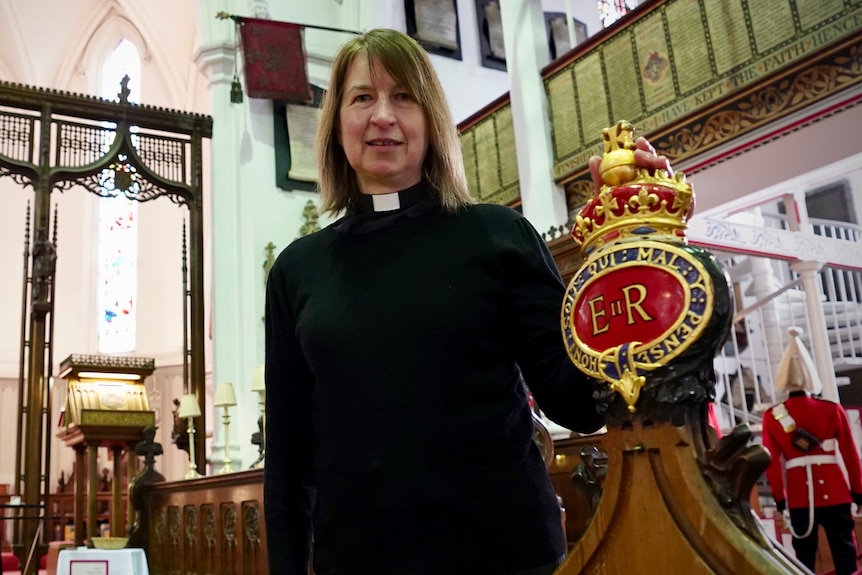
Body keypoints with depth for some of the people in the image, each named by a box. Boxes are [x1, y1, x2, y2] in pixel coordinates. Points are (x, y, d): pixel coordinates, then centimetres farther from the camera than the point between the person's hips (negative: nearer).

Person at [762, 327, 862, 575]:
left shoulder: (772, 417, -3)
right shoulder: (832, 410, -3)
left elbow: (773, 462, -2)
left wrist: (779, 497, 5)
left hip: (798, 496, 0)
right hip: (835, 493, 0)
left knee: (804, 554, 7)